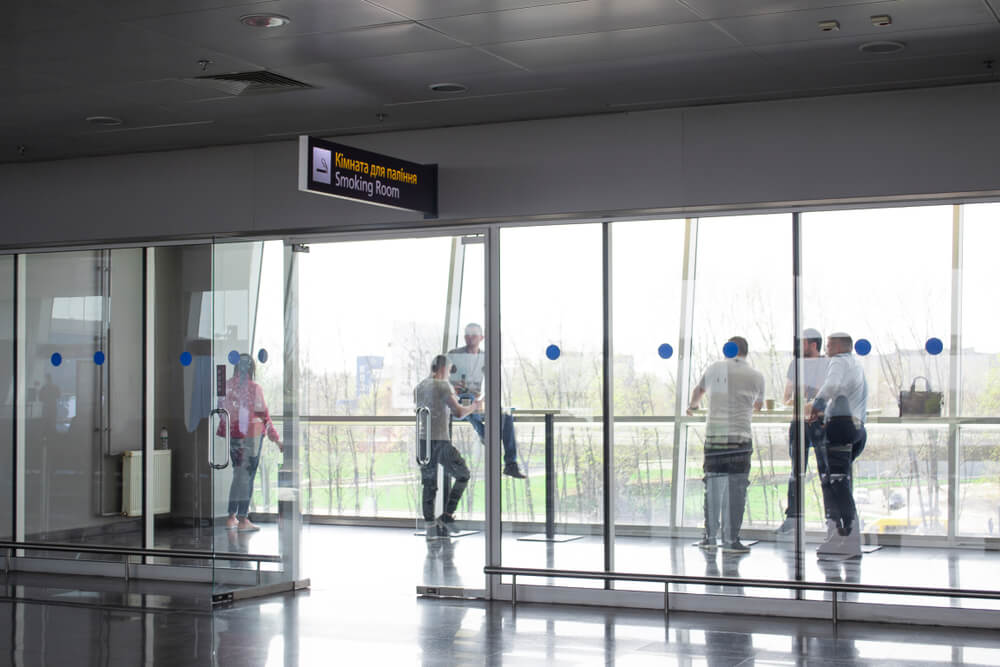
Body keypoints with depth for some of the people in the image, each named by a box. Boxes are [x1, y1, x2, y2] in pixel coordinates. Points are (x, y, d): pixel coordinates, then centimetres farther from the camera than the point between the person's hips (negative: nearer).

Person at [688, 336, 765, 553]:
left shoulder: (715, 369, 8)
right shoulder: (756, 375, 2)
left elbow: (698, 390, 28)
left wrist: (693, 406, 50)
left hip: (713, 435, 2)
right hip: (740, 436, -2)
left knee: (713, 486, 10)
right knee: (736, 488, 0)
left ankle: (710, 536, 15)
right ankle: (730, 539, 0)